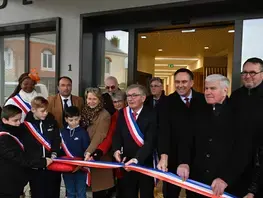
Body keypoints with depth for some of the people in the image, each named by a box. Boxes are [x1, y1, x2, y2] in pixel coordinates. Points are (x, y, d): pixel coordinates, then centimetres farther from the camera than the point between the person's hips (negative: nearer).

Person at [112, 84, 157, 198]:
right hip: (127, 163, 3)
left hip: (146, 164, -3)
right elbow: (117, 135, -1)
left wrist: (137, 159, -32)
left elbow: (150, 141, -21)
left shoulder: (151, 114, -13)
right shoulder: (122, 113, 2)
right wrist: (116, 150, -20)